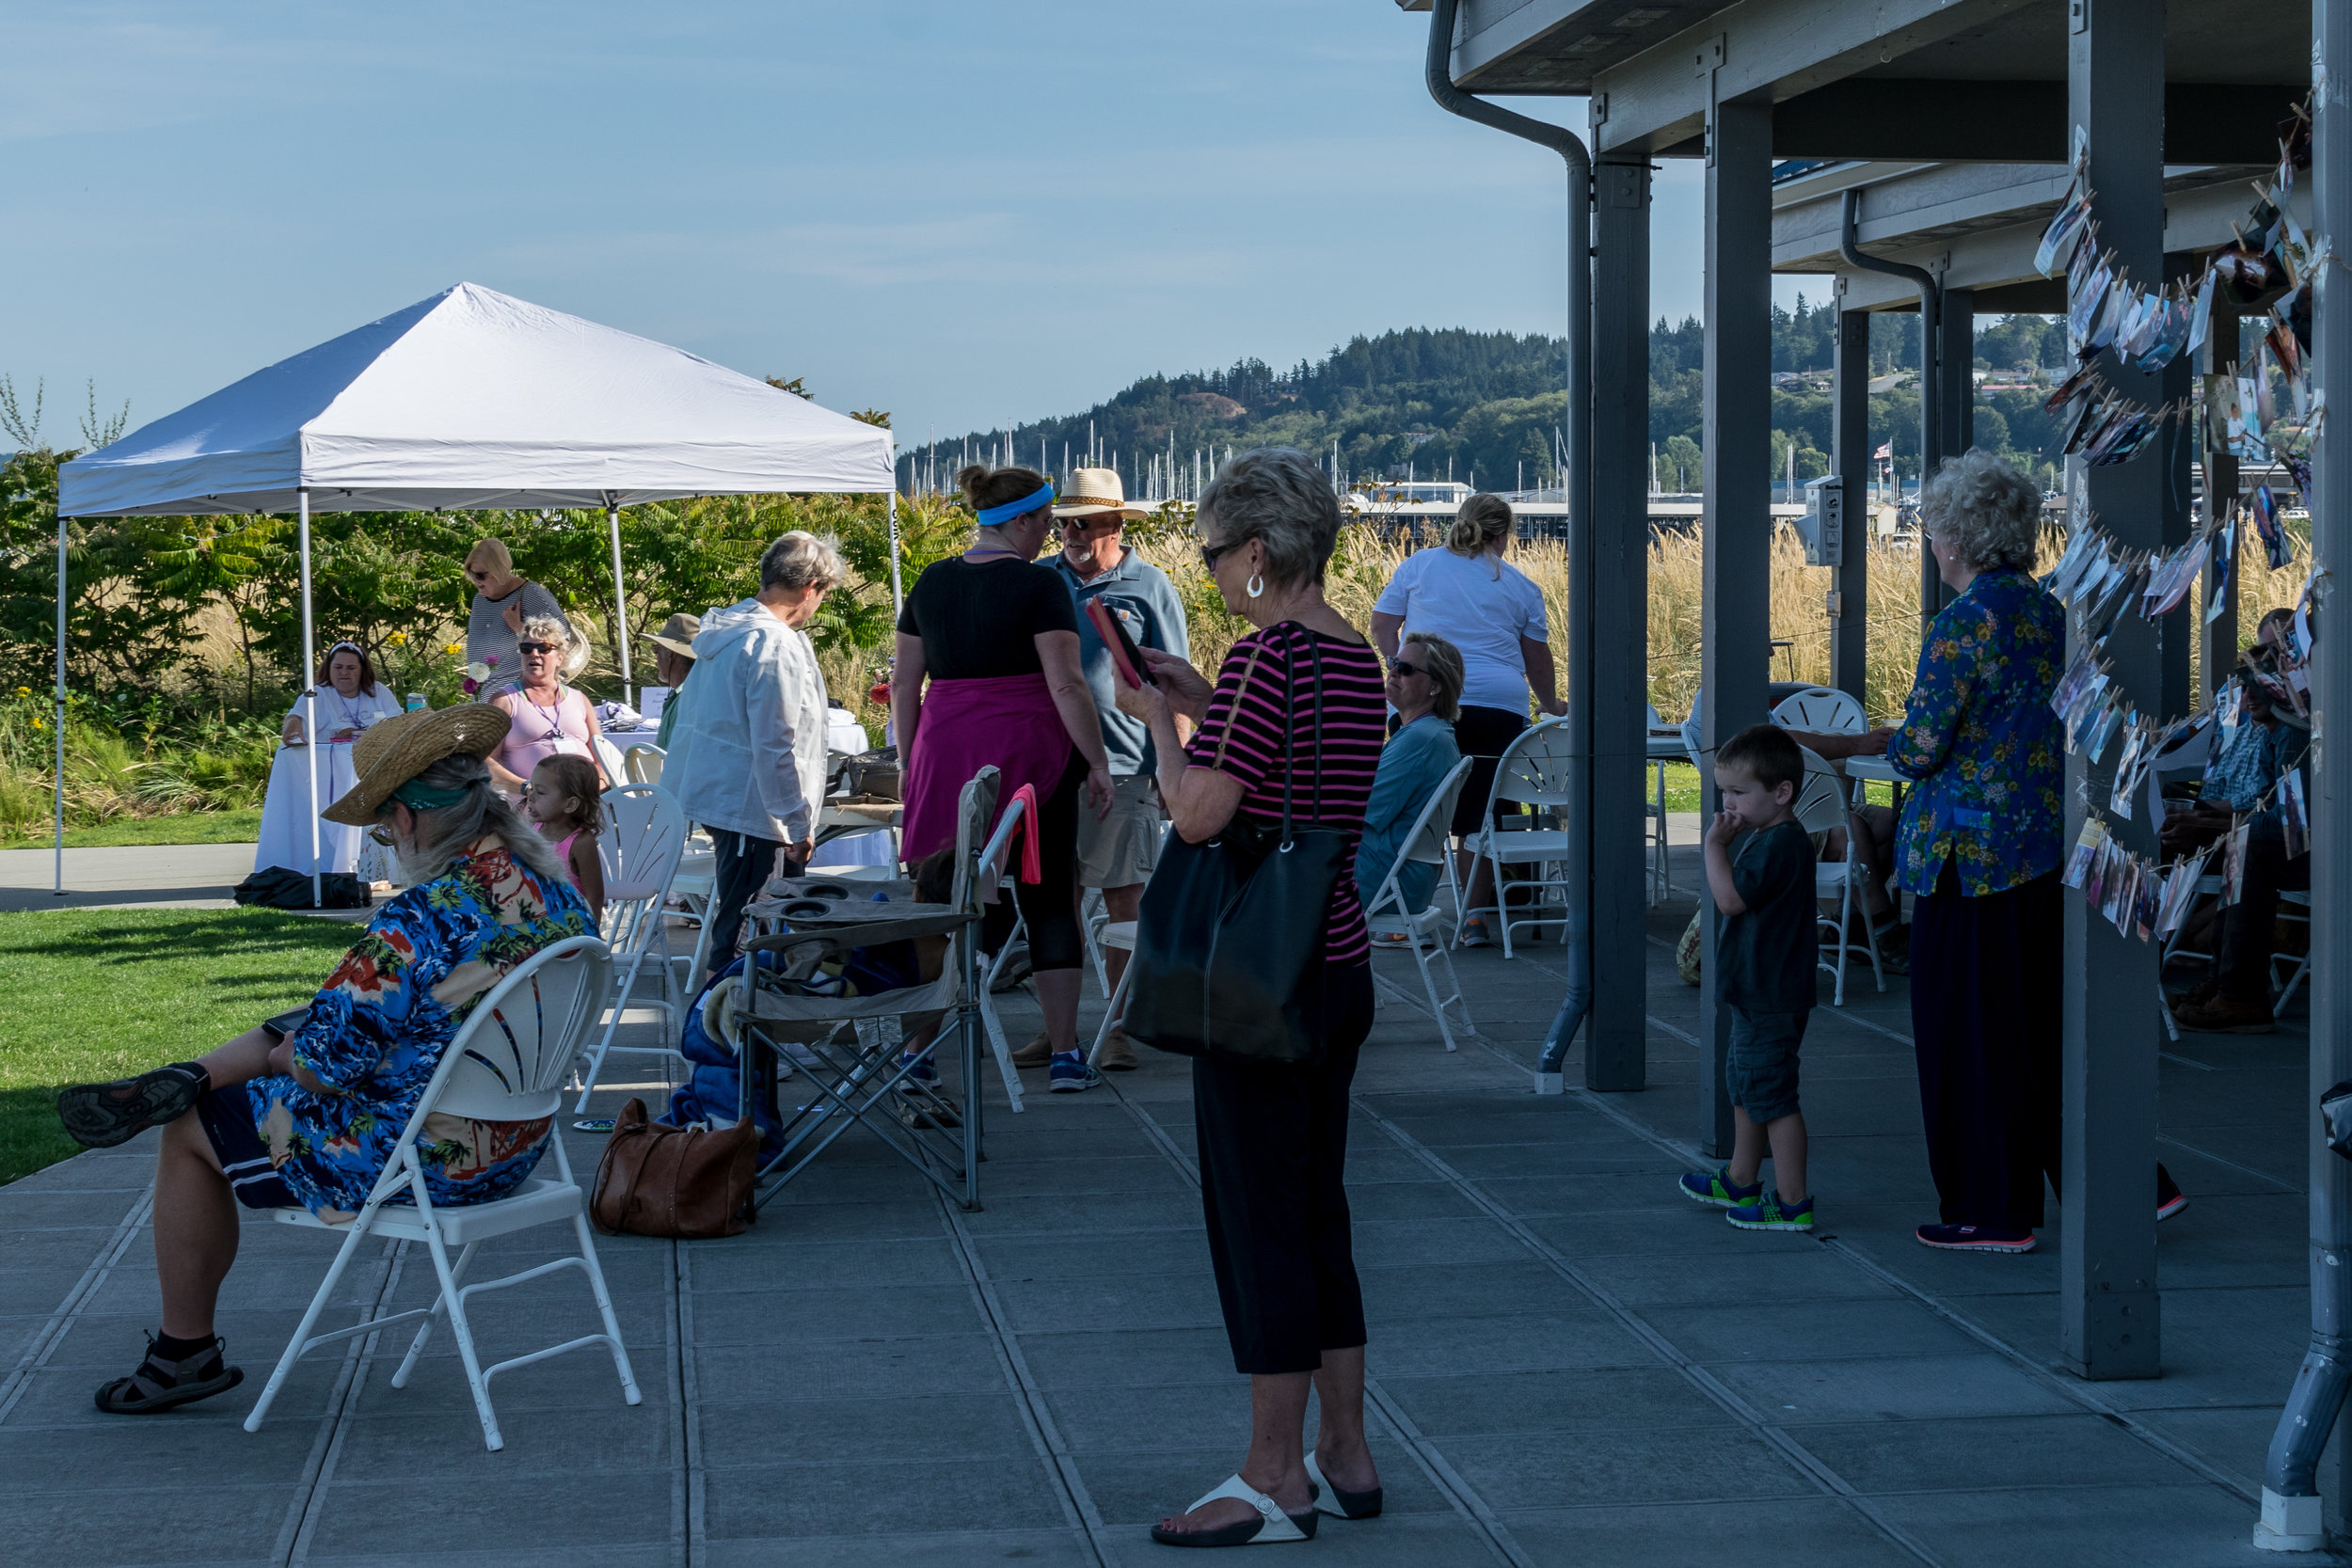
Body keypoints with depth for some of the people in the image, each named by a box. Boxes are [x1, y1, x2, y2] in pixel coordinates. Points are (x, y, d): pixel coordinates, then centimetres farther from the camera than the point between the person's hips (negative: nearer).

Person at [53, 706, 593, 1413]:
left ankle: (185, 1352, 26)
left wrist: (286, 1054, 2)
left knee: (192, 1135, 13)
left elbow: (323, 1064, -23)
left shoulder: (420, 922, -30)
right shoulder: (558, 890, -3)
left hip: (417, 1161, -8)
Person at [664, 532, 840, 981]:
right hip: (751, 807, -10)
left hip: (714, 790, 10)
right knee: (744, 930, -4)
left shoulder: (725, 629, 10)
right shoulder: (776, 646, -21)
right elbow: (775, 749, -22)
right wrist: (799, 824, -15)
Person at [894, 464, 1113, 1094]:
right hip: (1029, 752, -4)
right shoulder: (1039, 583, -8)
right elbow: (1066, 684, -13)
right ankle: (1065, 1055, 5)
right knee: (1050, 899, 4)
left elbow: (904, 683, 11)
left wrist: (911, 763, 18)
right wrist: (1097, 764, -7)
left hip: (946, 755, 4)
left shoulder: (931, 582, 8)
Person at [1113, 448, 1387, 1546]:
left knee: (1257, 1218, -1)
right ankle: (1345, 1456, 22)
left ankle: (1275, 1480, 5)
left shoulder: (1267, 656, -18)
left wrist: (1159, 722, -3)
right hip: (1340, 966, 9)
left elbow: (1197, 814, -20)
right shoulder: (1358, 660, 10)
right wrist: (1203, 705, 19)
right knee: (1316, 1213, 15)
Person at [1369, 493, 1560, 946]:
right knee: (1480, 816, 6)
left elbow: (1382, 626, 12)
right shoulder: (1521, 587, 12)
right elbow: (1537, 656, 19)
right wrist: (1550, 704, 35)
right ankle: (1475, 915, 3)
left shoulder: (1419, 564, 10)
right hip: (1499, 708, 1)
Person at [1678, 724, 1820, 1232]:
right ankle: (1741, 1182, 37)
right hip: (1756, 992, 11)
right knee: (1745, 1084, 22)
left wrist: (1716, 845, -22)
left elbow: (1730, 898, -28)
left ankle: (1792, 1202, -1)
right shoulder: (1765, 837, 12)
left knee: (1771, 1093, -6)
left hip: (1772, 996, -11)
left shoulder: (1780, 844, -22)